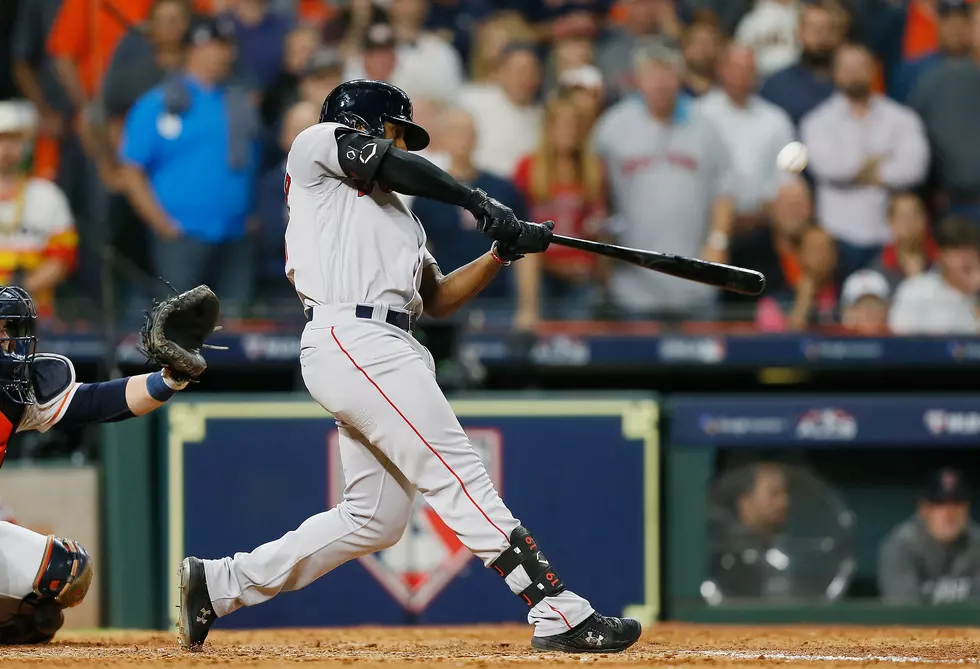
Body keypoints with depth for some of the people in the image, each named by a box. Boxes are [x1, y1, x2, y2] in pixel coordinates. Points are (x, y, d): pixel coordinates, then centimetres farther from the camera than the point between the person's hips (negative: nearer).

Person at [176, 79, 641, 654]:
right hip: (351, 336, -10)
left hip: (387, 352, 10)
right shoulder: (317, 144, 11)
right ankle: (559, 615, -20)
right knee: (459, 475, -15)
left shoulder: (398, 214, 32)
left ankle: (219, 584, 17)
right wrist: (479, 203, -6)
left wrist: (503, 252, 10)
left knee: (376, 520, 8)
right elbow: (387, 164, -7)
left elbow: (437, 298, 23)